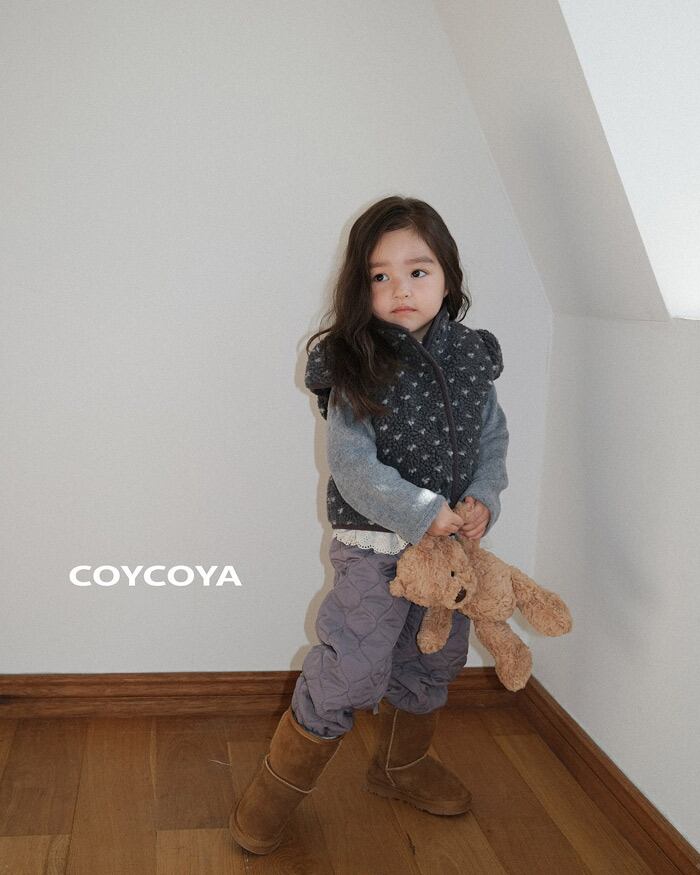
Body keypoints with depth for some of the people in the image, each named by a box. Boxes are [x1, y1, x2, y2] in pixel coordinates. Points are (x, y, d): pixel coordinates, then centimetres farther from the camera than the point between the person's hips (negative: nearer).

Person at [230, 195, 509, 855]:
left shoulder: (471, 358, 0)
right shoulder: (355, 368, -15)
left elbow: (492, 441, 8)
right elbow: (353, 467, -19)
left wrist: (482, 500, -10)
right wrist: (425, 513, -24)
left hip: (450, 542, 6)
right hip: (373, 546, -5)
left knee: (433, 663, 20)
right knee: (352, 672, -5)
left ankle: (401, 764, 45)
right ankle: (277, 787, 18)